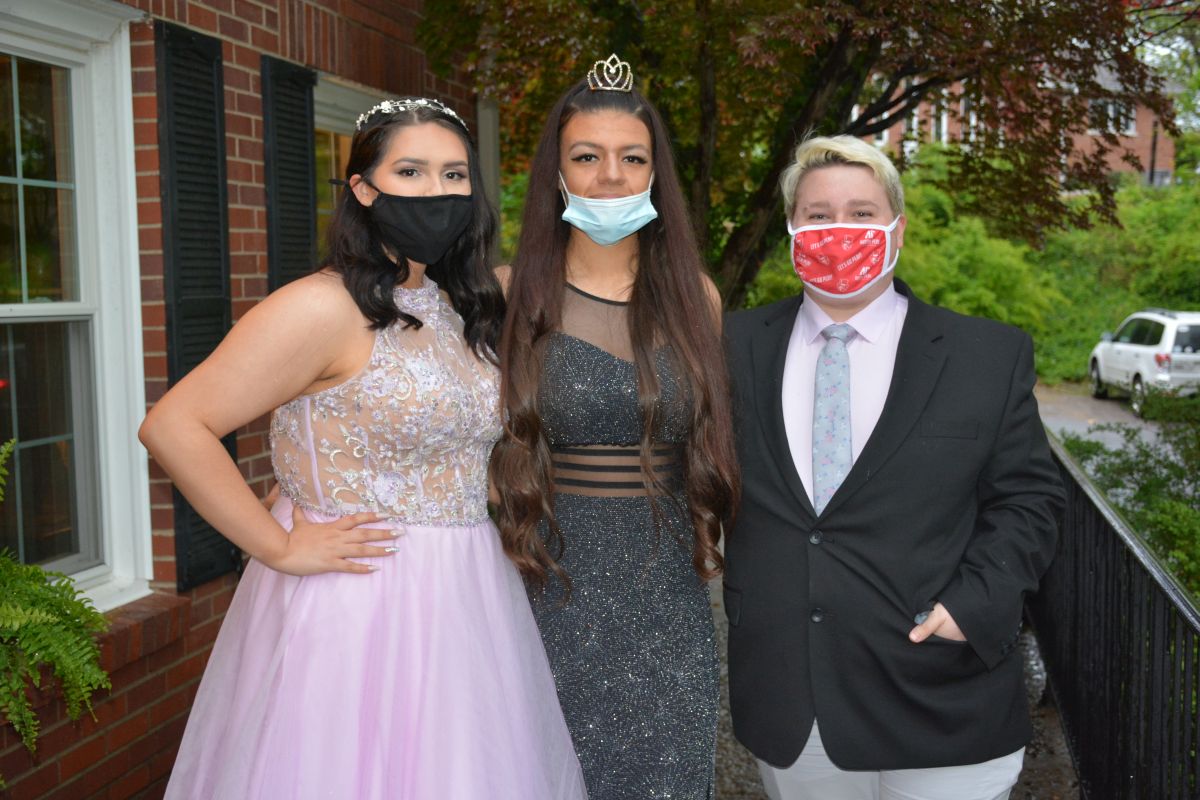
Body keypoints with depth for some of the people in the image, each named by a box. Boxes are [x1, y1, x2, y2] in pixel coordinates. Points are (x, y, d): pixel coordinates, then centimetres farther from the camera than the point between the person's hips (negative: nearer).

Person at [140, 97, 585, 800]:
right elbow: (174, 426, -19)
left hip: (467, 604, 7)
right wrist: (281, 549, -16)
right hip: (359, 606, -7)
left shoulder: (468, 311, 10)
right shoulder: (326, 308, -14)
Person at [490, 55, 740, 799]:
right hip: (555, 587, -2)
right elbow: (482, 439, 2)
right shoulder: (513, 294, -4)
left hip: (669, 594, 2)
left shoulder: (694, 295, 3)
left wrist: (703, 540, 10)